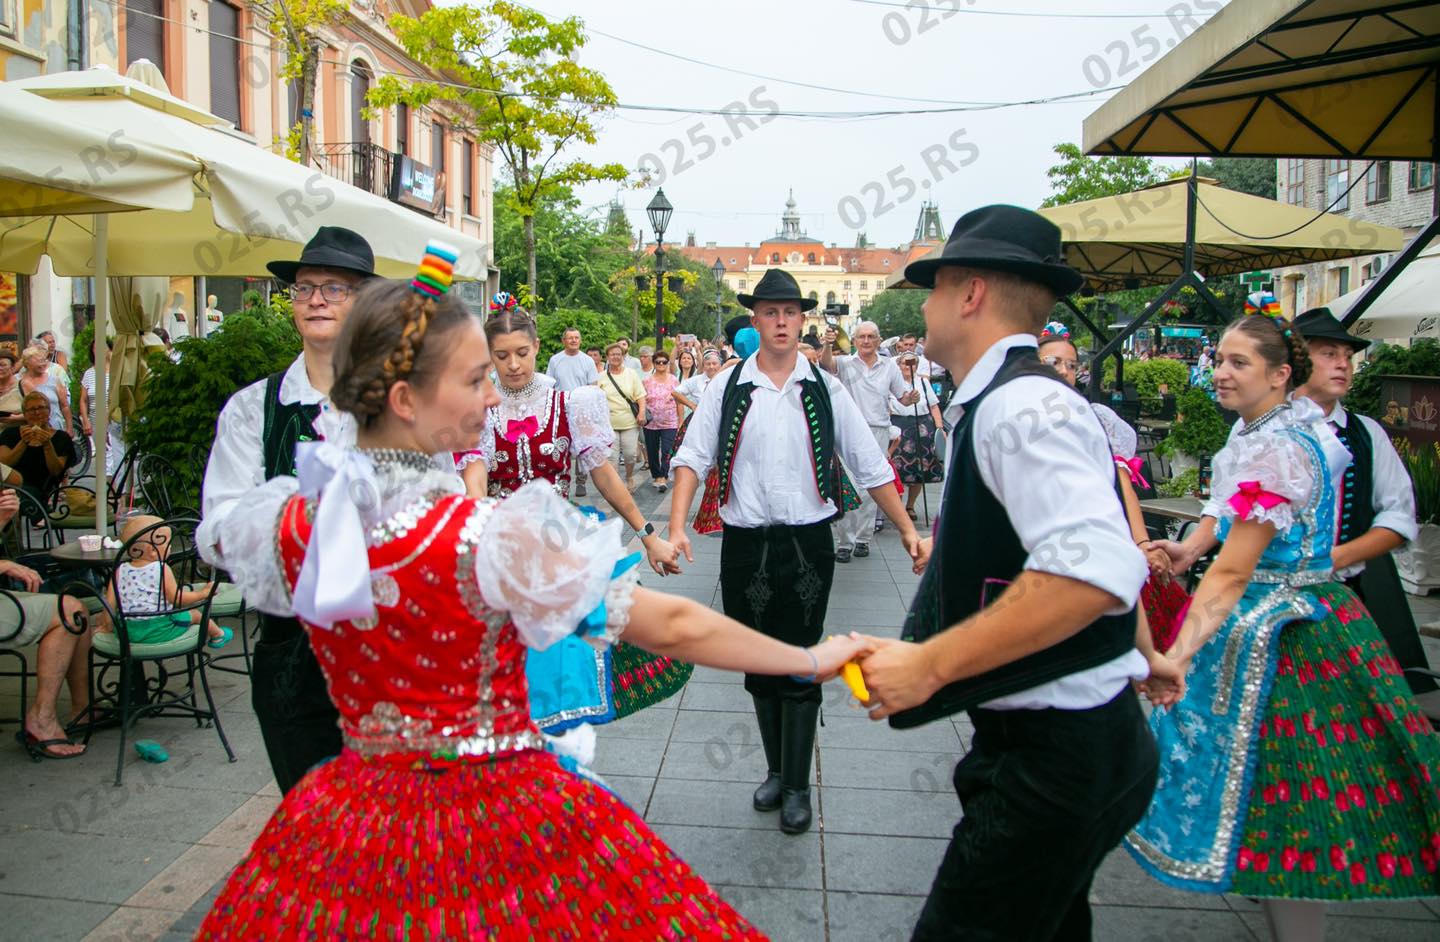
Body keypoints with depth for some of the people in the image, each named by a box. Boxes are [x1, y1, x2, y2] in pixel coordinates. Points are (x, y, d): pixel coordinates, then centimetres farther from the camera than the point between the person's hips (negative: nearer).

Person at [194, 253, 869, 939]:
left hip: (352, 817, 6)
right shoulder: (492, 536, -25)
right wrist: (813, 660, -8)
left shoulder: (290, 522, -8)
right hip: (496, 824, -5)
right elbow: (672, 627, -20)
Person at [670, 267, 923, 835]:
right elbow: (693, 458, -2)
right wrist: (677, 528, -14)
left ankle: (797, 787, 18)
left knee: (800, 668, 3)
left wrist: (907, 529, 3)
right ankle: (776, 771, 31)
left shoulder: (826, 392, 2)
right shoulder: (726, 389, 1)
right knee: (759, 667, 13)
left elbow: (871, 467, 6)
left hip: (808, 545, -1)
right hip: (745, 547, 1)